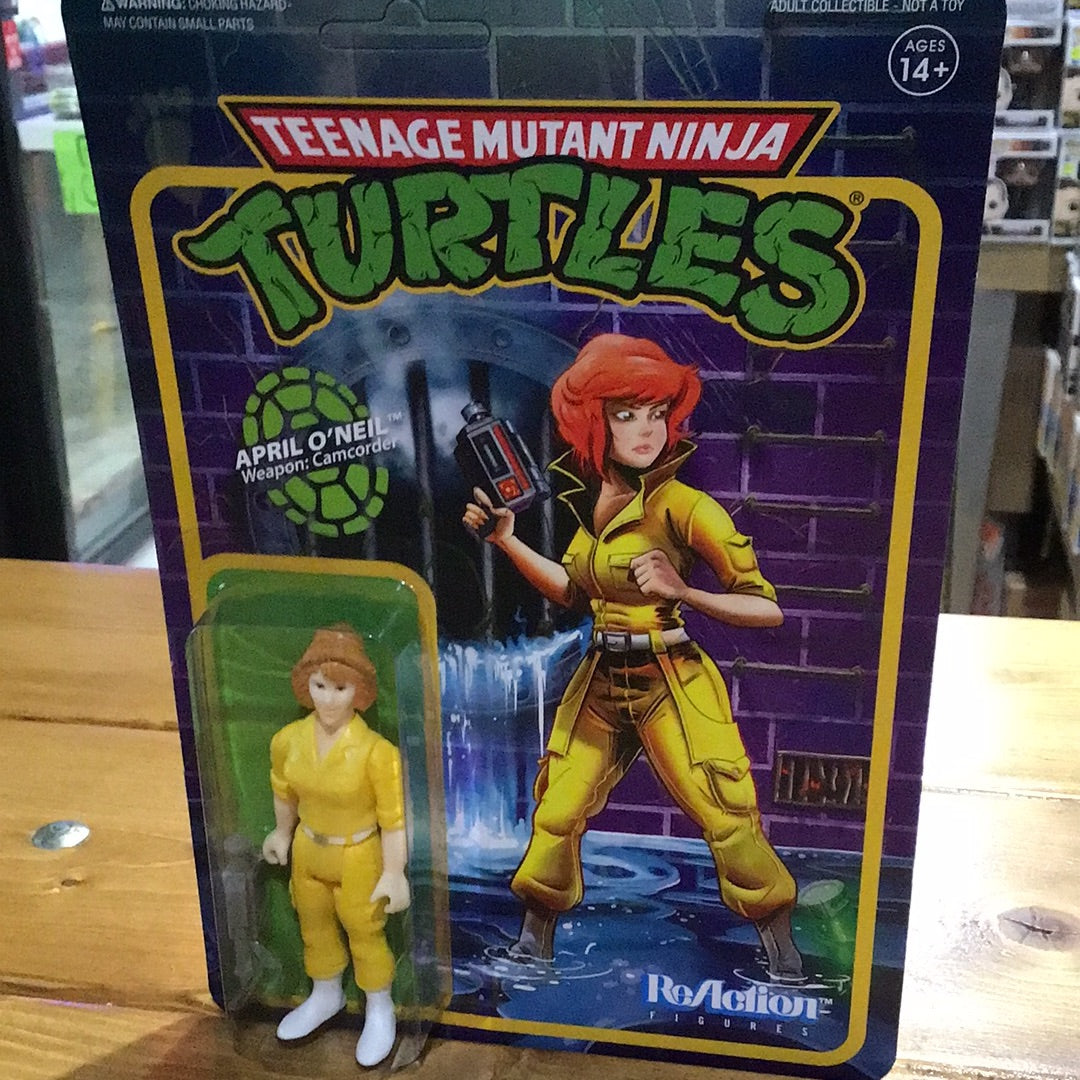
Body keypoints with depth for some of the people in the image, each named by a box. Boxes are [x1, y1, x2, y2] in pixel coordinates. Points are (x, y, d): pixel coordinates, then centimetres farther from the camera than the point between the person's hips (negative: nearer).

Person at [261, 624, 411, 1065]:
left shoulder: (377, 752, -30)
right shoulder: (287, 739, -15)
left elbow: (394, 818, -21)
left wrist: (393, 873, -18)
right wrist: (282, 833, 17)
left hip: (358, 858, -5)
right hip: (307, 852, 5)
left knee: (365, 935, 15)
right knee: (314, 928, 25)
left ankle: (379, 1011, 40)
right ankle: (325, 996, 52)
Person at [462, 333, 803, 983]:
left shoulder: (683, 506, -17)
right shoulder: (593, 499, 4)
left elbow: (768, 608, -18)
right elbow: (571, 591, 15)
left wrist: (681, 592, -31)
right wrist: (505, 538, 9)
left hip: (671, 685, -6)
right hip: (601, 684, 6)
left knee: (730, 825, -5)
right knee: (555, 815, 10)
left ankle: (786, 967, 15)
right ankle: (533, 951, 30)